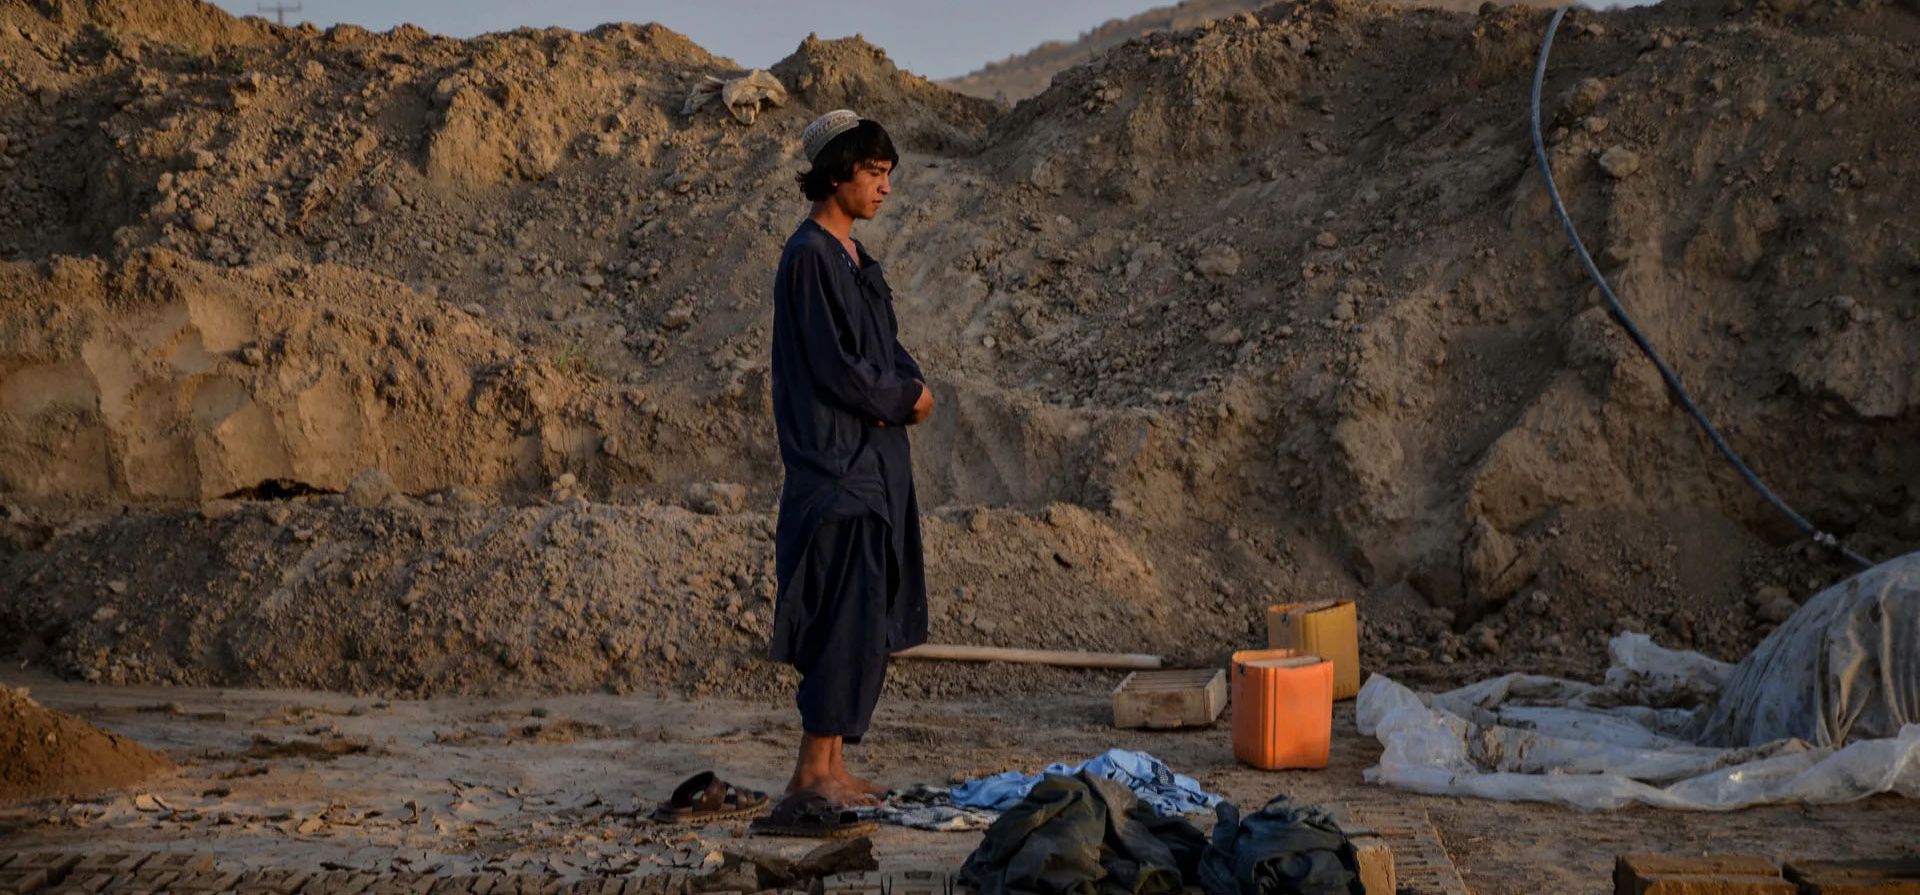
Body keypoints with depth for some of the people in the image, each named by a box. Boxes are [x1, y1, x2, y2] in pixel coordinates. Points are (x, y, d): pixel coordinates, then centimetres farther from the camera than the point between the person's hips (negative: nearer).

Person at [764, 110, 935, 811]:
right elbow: (834, 366, -19)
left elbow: (888, 350, 17)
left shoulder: (854, 258, 16)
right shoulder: (809, 257, -13)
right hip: (836, 463, -10)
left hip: (873, 462, 10)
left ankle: (831, 765, 17)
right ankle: (813, 771, -2)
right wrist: (906, 398, -6)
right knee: (851, 616, -10)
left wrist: (907, 391, -5)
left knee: (868, 621, 10)